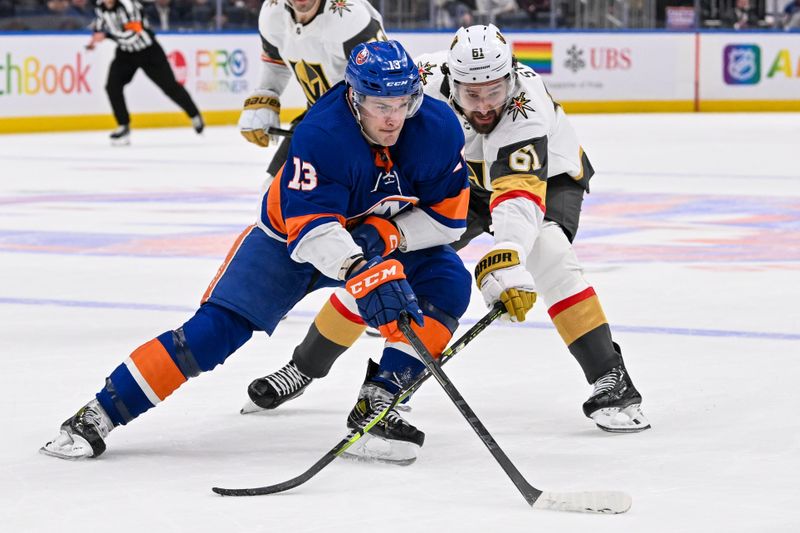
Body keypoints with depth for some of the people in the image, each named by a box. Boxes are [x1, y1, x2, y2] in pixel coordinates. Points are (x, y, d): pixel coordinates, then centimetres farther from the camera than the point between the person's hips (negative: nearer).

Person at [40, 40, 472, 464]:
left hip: (377, 240, 4)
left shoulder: (439, 128, -22)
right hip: (291, 237, -4)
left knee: (448, 285, -20)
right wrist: (364, 272, -58)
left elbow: (449, 216, -13)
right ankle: (99, 415, -14)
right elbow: (311, 228, -42)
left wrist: (389, 233, -28)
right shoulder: (320, 135, -34)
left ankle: (378, 402, -13)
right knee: (220, 325, -18)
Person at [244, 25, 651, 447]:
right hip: (464, 179, 4)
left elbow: (517, 196, -54)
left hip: (545, 176, -4)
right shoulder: (428, 79, -28)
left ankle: (609, 380, -25)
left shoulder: (527, 108, -41)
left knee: (547, 253, -33)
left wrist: (507, 265, -68)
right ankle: (305, 367, 15)